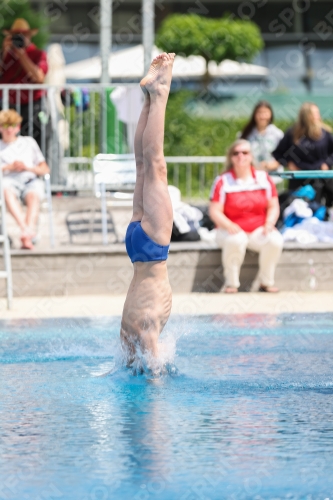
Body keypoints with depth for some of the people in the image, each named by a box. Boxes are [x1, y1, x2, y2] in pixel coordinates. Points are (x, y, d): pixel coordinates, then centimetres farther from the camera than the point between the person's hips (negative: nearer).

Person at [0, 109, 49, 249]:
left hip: (30, 181, 1)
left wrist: (26, 167, 1)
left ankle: (27, 238, -55)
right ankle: (27, 230, -56)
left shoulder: (29, 142, 26)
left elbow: (45, 169, 20)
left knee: (33, 197, -36)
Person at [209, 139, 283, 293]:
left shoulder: (263, 178, 7)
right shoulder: (223, 181, -1)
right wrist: (228, 226, -24)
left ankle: (267, 282, -11)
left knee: (275, 240, -29)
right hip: (232, 230, -2)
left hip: (258, 230, 2)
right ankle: (231, 283, -21)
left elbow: (273, 207, 9)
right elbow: (215, 211, -6)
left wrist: (269, 223, -11)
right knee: (236, 240, -38)